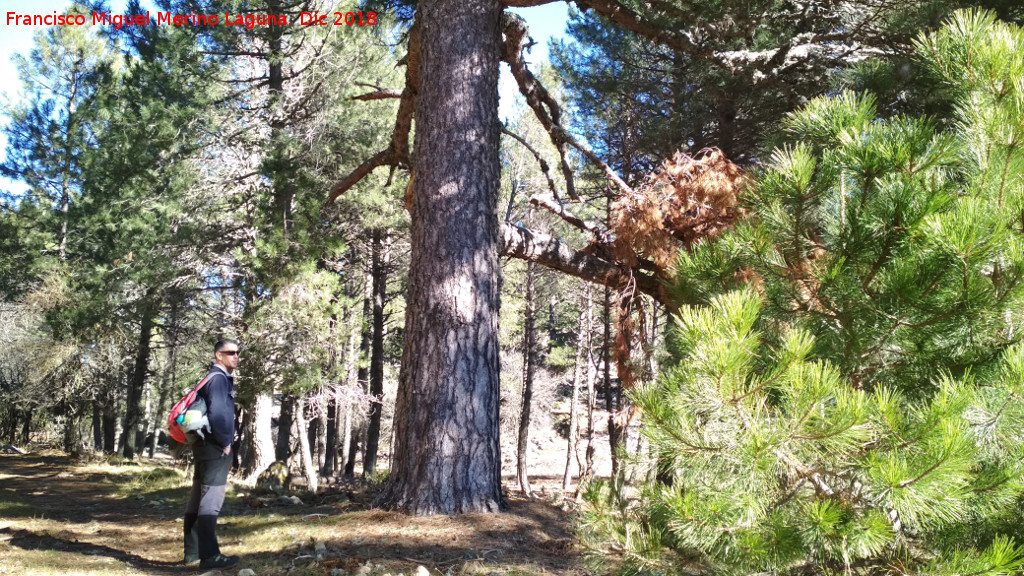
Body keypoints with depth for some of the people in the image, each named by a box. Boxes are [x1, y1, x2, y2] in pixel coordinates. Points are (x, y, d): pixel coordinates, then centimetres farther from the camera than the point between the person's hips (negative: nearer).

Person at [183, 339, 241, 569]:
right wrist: (225, 442, -15)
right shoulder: (219, 378, -14)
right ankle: (209, 556, -8)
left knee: (198, 499, 11)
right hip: (215, 448, -10)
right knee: (211, 501, -9)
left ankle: (193, 553, 18)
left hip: (206, 446, 10)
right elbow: (217, 413, -24)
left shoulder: (216, 378, 17)